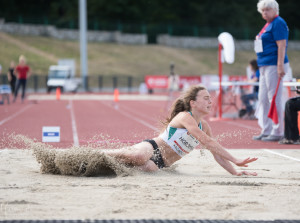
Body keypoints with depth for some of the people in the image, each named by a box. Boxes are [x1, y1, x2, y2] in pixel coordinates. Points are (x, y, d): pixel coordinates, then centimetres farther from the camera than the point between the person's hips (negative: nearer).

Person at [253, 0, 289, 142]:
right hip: (265, 66, 10)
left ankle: (278, 132, -4)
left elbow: (282, 45, -18)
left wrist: (280, 66, -24)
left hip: (274, 65, -10)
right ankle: (266, 131, 17)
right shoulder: (268, 25, 19)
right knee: (263, 99, 11)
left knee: (274, 99, -8)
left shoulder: (278, 23, -10)